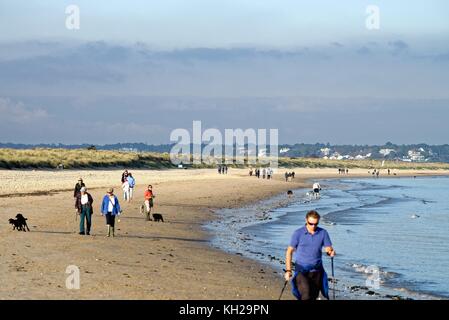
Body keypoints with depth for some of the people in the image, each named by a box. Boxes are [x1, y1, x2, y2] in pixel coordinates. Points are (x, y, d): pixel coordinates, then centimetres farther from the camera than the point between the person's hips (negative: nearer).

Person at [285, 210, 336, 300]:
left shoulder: (323, 233, 1)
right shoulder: (298, 233, -5)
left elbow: (328, 249, 4)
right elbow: (289, 251, 0)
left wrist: (331, 252, -21)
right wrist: (288, 270, -7)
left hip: (317, 271, 3)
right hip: (301, 270, -3)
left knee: (313, 297, 7)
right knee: (306, 295, -23)